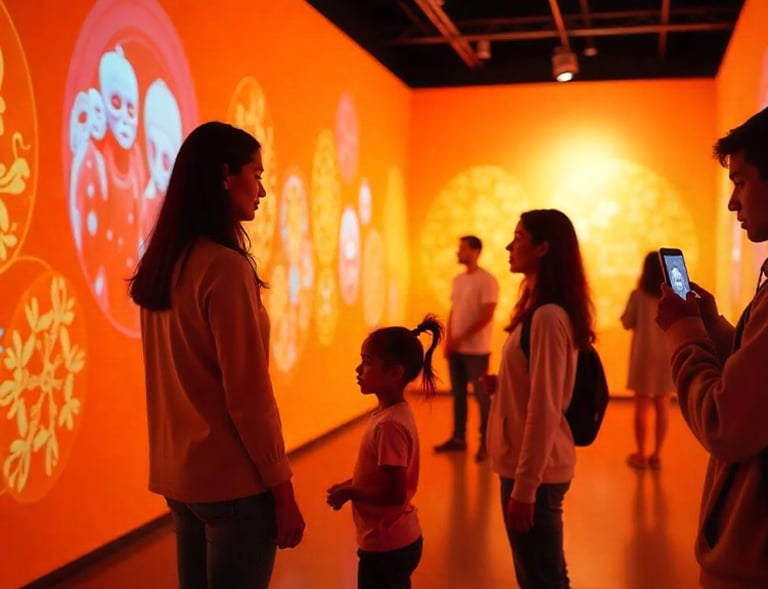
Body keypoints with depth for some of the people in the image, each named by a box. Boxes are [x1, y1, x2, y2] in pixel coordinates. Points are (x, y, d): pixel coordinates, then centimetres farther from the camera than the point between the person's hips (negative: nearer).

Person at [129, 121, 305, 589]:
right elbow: (248, 394, -19)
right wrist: (283, 492, -11)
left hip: (178, 473, 8)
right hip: (232, 478, -8)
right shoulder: (226, 266, -18)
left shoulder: (162, 265, 6)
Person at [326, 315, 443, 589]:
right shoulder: (394, 412, 3)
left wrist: (349, 492, -15)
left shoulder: (389, 424, -26)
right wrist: (350, 484, 3)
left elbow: (395, 494, -26)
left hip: (386, 546, -9)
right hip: (396, 540, 9)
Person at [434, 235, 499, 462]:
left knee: (481, 396, 0)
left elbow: (486, 316, -15)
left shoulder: (487, 280, -10)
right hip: (456, 349, 7)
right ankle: (458, 438, 22)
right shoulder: (458, 280, 12)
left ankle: (485, 442, 9)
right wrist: (449, 340, 2)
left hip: (476, 350, -7)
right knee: (458, 394, 12)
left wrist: (460, 339, -15)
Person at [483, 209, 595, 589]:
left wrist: (524, 486, -20)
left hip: (536, 472, -10)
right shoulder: (541, 312, 11)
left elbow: (544, 409, -22)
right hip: (531, 467, 10)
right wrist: (500, 385, 3)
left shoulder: (547, 316, -20)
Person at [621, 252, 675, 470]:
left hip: (644, 356, -2)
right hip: (668, 356, 2)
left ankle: (641, 455, 12)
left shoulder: (638, 295, -11)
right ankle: (656, 455, 15)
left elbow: (626, 323, -3)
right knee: (662, 405, 10)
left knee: (642, 405, 6)